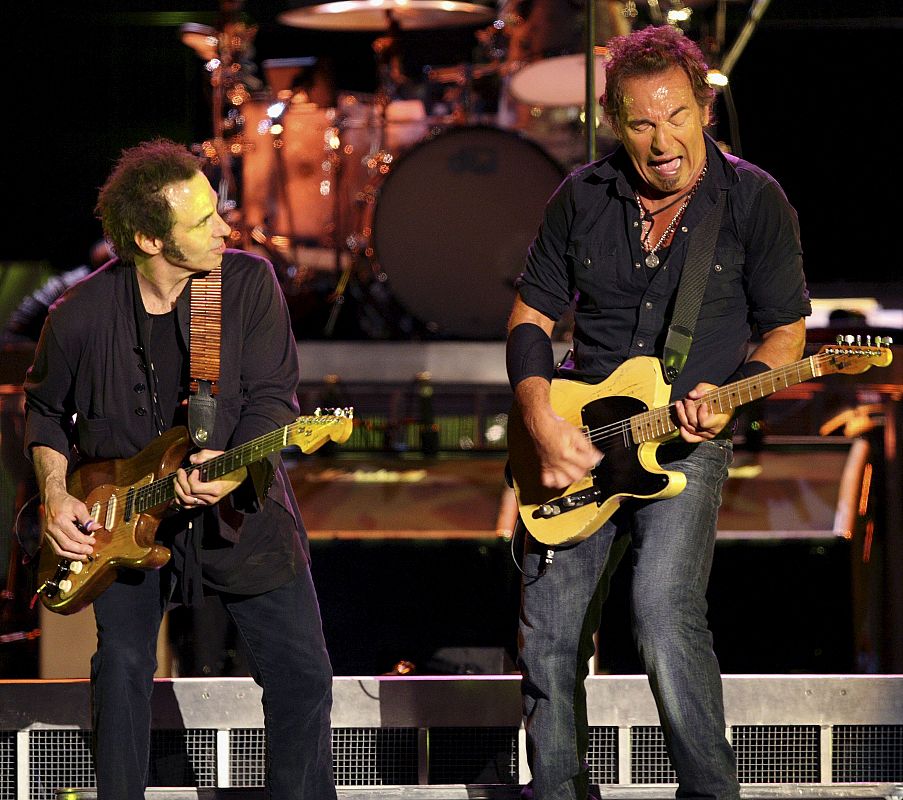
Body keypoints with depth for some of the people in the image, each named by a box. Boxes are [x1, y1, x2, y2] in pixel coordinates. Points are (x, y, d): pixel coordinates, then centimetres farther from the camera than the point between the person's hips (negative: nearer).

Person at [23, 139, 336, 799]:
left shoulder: (249, 282, -10)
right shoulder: (81, 316, -10)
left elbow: (274, 397, -12)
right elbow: (45, 409, 8)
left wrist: (235, 467, -30)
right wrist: (56, 495, -5)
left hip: (242, 513, 0)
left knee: (302, 675, 0)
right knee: (122, 667, -6)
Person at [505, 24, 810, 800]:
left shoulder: (755, 201, -5)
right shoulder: (582, 197, 2)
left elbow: (784, 332, 0)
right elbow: (531, 315, 8)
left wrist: (729, 401, -19)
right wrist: (543, 422, -7)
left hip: (688, 444, -4)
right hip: (579, 442, 4)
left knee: (665, 605, -25)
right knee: (550, 630, 5)